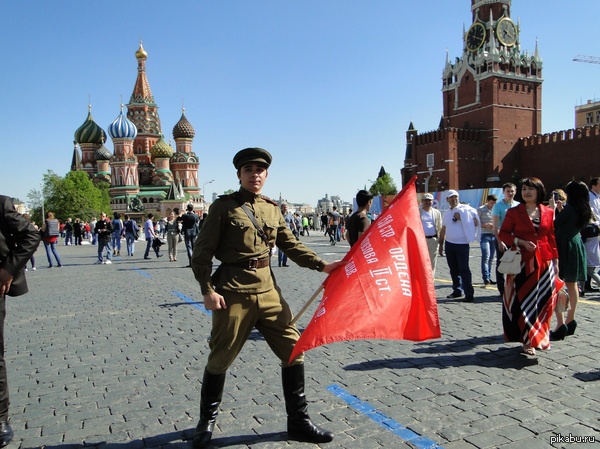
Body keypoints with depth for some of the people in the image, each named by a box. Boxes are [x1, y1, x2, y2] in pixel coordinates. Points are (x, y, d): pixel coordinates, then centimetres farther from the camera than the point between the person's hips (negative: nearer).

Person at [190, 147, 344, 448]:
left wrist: (322, 265, 1)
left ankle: (298, 422, 21)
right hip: (233, 293, -5)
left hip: (268, 290, 5)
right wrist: (207, 290, -15)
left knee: (293, 350, 5)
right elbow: (203, 252, -6)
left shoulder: (272, 209, 11)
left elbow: (291, 245, 12)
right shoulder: (224, 206, -3)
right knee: (221, 358, 6)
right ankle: (206, 421, 30)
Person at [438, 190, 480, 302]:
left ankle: (469, 294, -4)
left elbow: (476, 222, -12)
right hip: (449, 244, 6)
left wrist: (461, 217, -19)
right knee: (453, 269, 12)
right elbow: (443, 230, 18)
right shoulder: (446, 213, 13)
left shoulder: (465, 209, -4)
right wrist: (441, 244, 15)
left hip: (462, 244, -6)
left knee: (464, 270, -7)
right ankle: (457, 291, 23)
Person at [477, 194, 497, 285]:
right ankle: (486, 278, -12)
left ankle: (489, 278, 17)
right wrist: (485, 225, -19)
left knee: (491, 258, 9)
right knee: (486, 256, -13)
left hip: (494, 236, 5)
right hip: (484, 235, -5)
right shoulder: (480, 210, -2)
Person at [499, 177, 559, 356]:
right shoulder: (513, 212, 1)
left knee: (544, 300, 6)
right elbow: (503, 234, 0)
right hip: (523, 262, -3)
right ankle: (527, 341, 3)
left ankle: (540, 337, 23)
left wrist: (555, 260, 8)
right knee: (524, 301, -4)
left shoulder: (549, 212, 8)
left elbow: (552, 238, 11)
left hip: (544, 262, 3)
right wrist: (521, 242, -14)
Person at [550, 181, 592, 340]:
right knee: (572, 285, 17)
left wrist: (554, 209, -1)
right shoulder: (584, 210, 9)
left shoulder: (569, 209, -15)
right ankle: (570, 321, 28)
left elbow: (554, 225, -12)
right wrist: (561, 210, 17)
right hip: (576, 248, 9)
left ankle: (561, 324, -15)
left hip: (564, 248, -9)